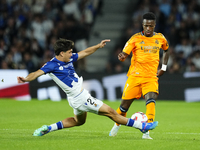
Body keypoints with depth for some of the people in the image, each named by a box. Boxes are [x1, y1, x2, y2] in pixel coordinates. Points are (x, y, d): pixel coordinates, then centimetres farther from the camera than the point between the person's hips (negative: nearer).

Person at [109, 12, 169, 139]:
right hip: (135, 76, -1)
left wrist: (164, 68, 20)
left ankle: (146, 132, -26)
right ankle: (117, 125, 33)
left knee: (151, 100, -24)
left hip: (151, 77, 1)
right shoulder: (135, 38, -2)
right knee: (125, 104, 3)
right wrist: (122, 57, -33)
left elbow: (166, 50, 28)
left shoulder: (160, 38, 7)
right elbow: (124, 54, -9)